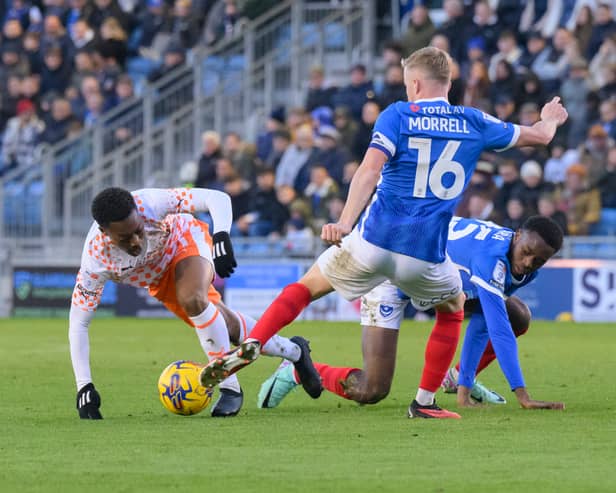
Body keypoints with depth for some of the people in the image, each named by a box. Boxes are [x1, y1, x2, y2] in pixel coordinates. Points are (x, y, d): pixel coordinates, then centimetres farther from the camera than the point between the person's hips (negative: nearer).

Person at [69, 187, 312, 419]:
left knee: (193, 300, -33)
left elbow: (218, 198, -33)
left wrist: (221, 237, -51)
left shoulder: (151, 204, -40)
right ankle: (293, 351, 35)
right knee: (224, 323, 8)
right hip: (159, 281, 3)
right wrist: (84, 387, -34)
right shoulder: (95, 260, -35)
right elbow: (77, 324, -28)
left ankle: (230, 387, -20)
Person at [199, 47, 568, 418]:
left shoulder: (398, 115, 0)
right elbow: (539, 136, 21)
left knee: (306, 286, 18)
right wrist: (550, 120, 45)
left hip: (375, 241, -1)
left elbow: (370, 170, -16)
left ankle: (252, 345, -3)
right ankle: (425, 401, 23)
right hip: (426, 254, 1)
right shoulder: (473, 123, 7)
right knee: (453, 308, 30)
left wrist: (345, 223, -26)